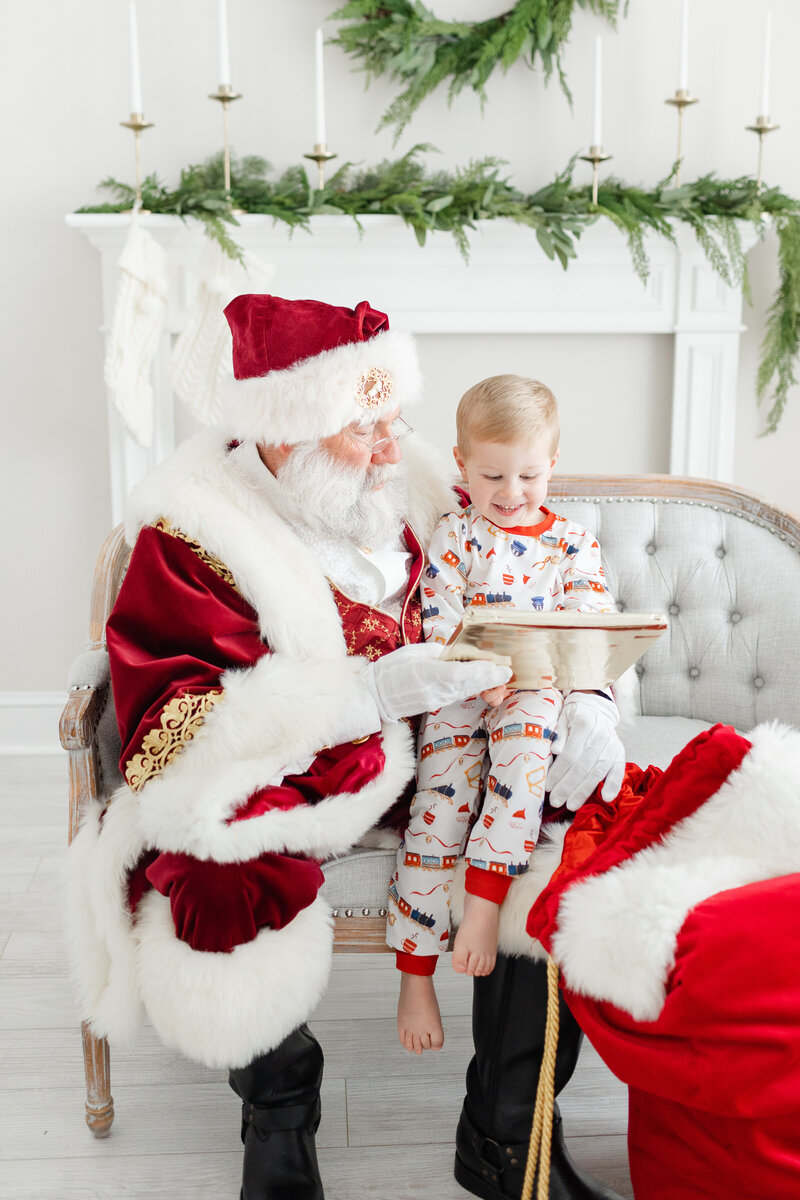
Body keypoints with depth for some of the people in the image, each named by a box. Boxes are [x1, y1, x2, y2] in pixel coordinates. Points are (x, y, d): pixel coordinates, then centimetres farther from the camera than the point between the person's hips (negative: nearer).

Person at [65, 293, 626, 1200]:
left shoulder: (408, 493, 5)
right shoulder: (190, 537, -10)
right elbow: (166, 726, -19)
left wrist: (580, 712, -8)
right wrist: (369, 693, -28)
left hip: (427, 753, 5)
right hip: (265, 776, -4)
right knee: (226, 892, -34)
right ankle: (279, 1112, -1)